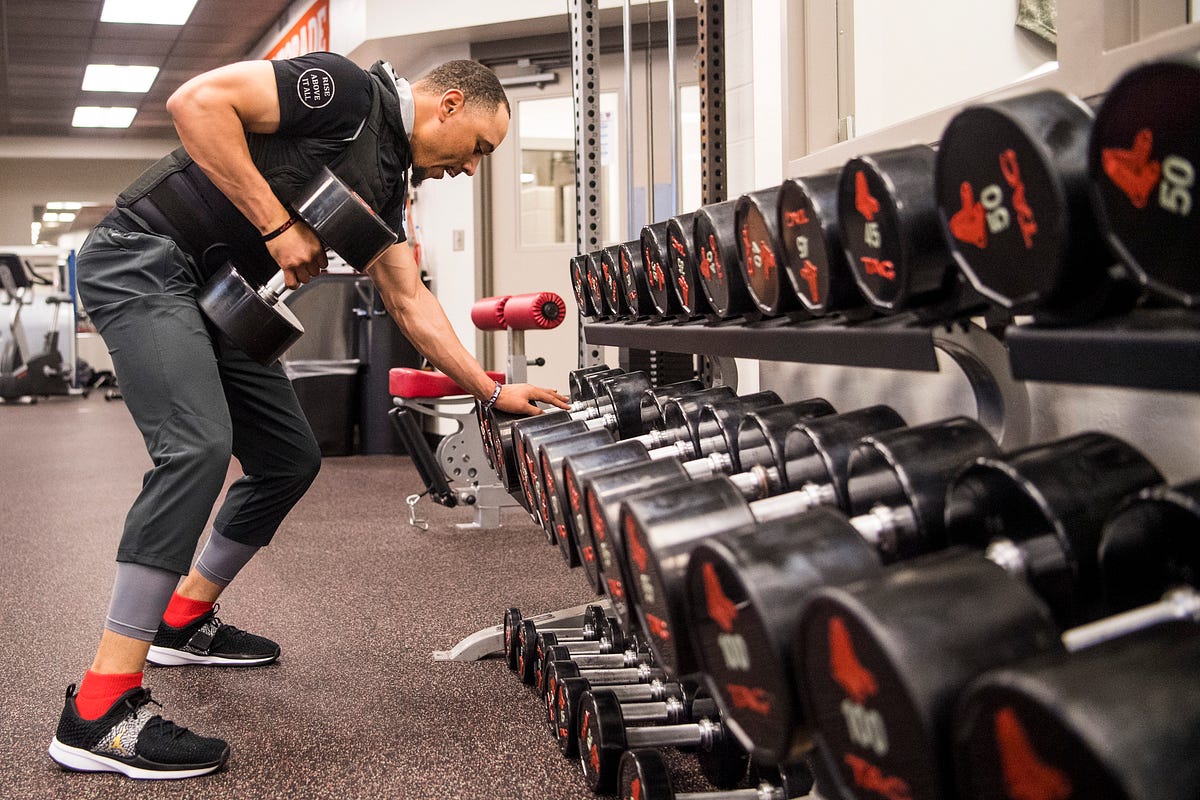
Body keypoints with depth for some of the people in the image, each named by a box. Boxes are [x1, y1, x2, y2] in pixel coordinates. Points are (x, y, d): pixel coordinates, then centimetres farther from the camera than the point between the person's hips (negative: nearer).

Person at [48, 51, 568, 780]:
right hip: (144, 262, -10)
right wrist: (278, 225, -21)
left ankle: (185, 621, 29)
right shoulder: (347, 90, -13)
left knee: (290, 458, 11)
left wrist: (492, 392, 11)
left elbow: (409, 302, 15)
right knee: (198, 448, -25)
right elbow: (197, 101, -23)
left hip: (220, 296, 10)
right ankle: (98, 713, -22)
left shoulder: (388, 182, 13)